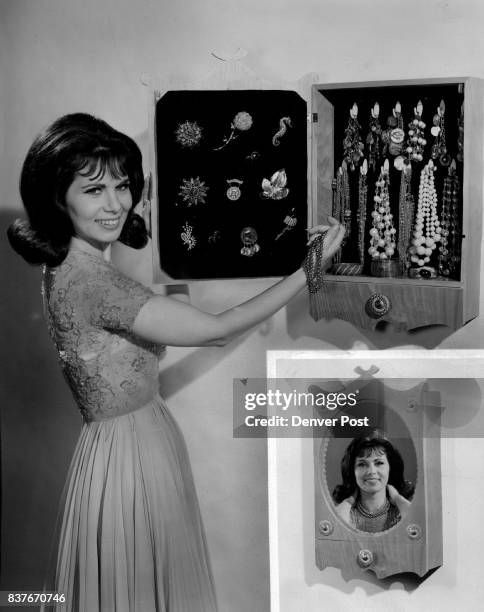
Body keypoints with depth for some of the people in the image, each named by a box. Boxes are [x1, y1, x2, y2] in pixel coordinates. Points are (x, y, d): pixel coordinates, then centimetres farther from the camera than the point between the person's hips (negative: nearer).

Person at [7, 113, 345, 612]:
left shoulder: (69, 267, 3)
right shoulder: (91, 281, -27)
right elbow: (216, 330, -26)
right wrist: (309, 270, -20)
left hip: (140, 436, 9)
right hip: (127, 453, -9)